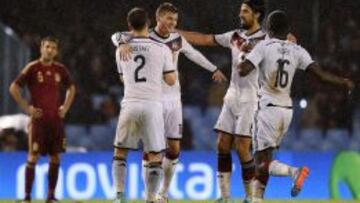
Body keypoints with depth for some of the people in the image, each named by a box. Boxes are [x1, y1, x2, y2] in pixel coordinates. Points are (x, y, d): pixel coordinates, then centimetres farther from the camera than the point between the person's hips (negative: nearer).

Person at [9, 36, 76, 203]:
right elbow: (14, 88, -5)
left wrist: (65, 107, 11)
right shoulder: (32, 68, -5)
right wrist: (27, 108, -9)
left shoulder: (60, 70, 8)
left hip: (56, 119, 5)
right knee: (33, 157, -7)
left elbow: (71, 88, 24)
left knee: (55, 158, 5)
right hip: (38, 119, -5)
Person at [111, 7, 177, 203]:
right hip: (152, 105, -2)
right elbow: (171, 80, 5)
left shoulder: (121, 49, 7)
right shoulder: (162, 49, 0)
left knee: (120, 152, 17)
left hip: (130, 104, 2)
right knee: (155, 156, 4)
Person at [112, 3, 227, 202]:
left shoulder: (177, 39, 6)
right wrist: (122, 43, -38)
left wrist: (214, 69, 36)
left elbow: (194, 54, 24)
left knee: (174, 148, 3)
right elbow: (117, 36, -15)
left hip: (173, 98, 4)